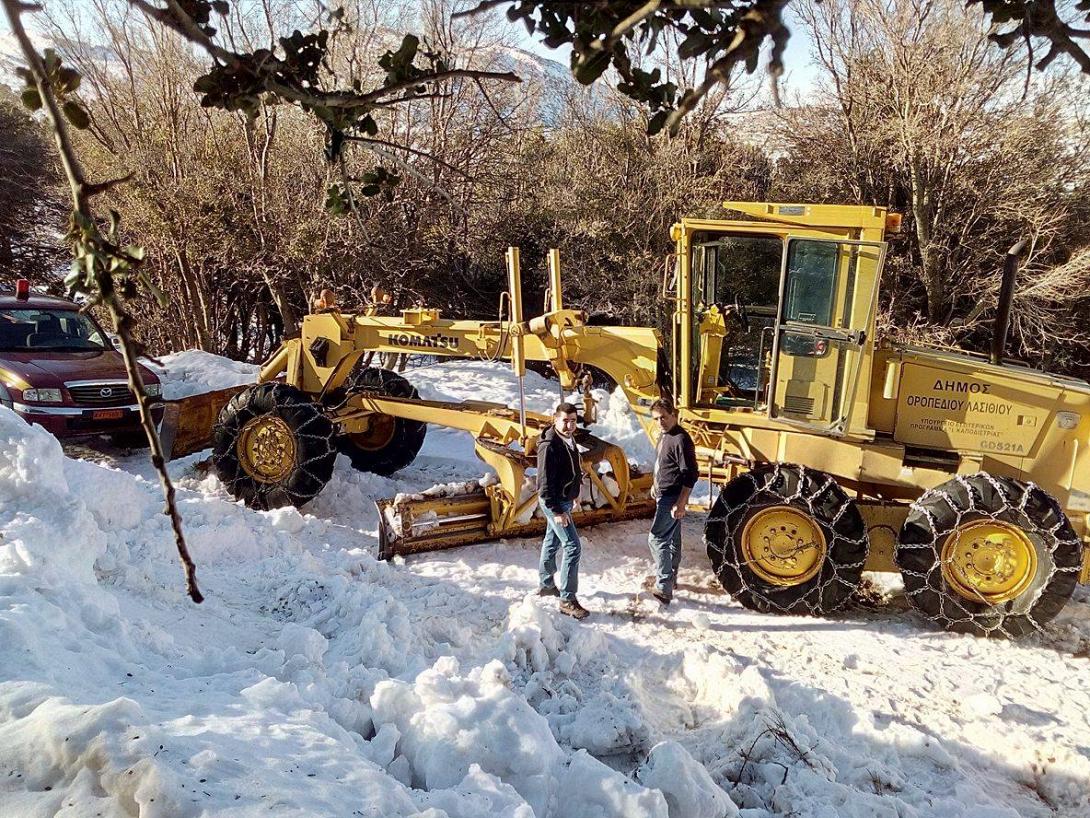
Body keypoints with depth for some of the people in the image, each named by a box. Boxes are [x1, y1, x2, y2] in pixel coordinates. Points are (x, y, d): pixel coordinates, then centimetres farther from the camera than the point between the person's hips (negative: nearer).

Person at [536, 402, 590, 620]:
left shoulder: (569, 440, 4)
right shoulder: (549, 446, -25)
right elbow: (545, 483, -25)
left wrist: (573, 495, 23)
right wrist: (556, 511, -25)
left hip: (564, 500, 9)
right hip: (554, 503, -9)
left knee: (552, 542, 21)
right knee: (572, 546, -10)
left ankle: (546, 585, 37)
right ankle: (567, 600, -4)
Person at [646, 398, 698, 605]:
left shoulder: (680, 439, -23)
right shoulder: (663, 435, 6)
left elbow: (691, 474, -25)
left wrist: (680, 503, -27)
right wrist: (655, 484, 28)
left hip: (672, 497, -10)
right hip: (664, 494, 10)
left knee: (657, 538, -12)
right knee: (672, 538, 19)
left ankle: (664, 587, -9)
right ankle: (671, 577, 32)